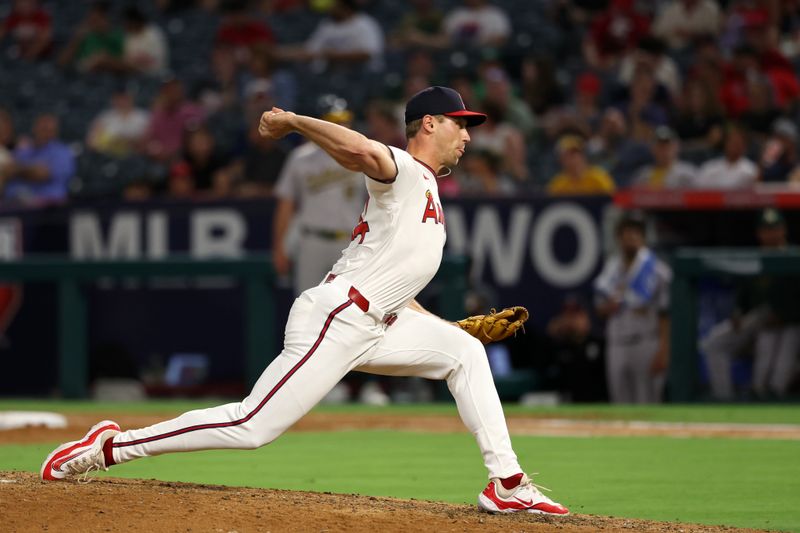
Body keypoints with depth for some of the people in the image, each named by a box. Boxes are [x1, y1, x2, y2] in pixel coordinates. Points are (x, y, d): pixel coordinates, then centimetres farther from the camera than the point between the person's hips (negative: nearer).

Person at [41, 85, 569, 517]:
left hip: (372, 326, 10)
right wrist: (293, 121, -24)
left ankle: (506, 483, 4)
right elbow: (362, 150, -33)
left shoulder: (425, 194, 23)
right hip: (332, 323, -10)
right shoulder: (403, 172, -7)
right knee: (252, 427, -14)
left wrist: (440, 327, 24)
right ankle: (112, 446, -7)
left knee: (464, 351, 6)